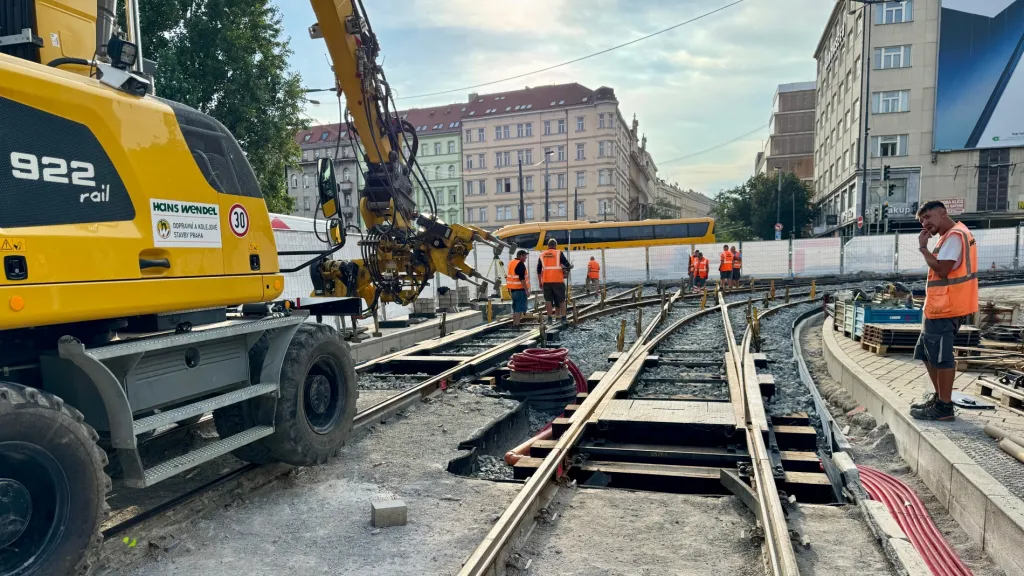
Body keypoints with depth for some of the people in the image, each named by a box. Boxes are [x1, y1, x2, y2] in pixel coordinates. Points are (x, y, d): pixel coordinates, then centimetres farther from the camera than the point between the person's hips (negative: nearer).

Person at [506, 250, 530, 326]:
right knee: (520, 308, -7)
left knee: (515, 308, 16)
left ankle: (514, 324, 21)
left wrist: (509, 289, 25)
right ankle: (517, 325, -9)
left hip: (513, 289, 9)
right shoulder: (520, 264, -15)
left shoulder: (511, 263, 14)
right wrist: (527, 290, -18)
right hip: (520, 289, -9)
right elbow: (522, 279, -21)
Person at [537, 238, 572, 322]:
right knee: (561, 300, 8)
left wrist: (540, 281, 20)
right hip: (558, 280, -2)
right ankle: (563, 317, 8)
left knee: (548, 300, 5)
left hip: (546, 281, 2)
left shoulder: (542, 255, 11)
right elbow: (567, 265, -3)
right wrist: (570, 266, 20)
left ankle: (549, 318, 3)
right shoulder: (559, 253, 0)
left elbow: (538, 270, 13)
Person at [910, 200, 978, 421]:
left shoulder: (954, 236, -14)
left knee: (941, 356, -6)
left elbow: (942, 270, -22)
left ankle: (944, 407, 0)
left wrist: (923, 247, -15)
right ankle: (939, 397, 27)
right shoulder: (954, 234, 19)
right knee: (927, 353, 18)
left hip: (945, 308, -11)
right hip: (940, 307, 11)